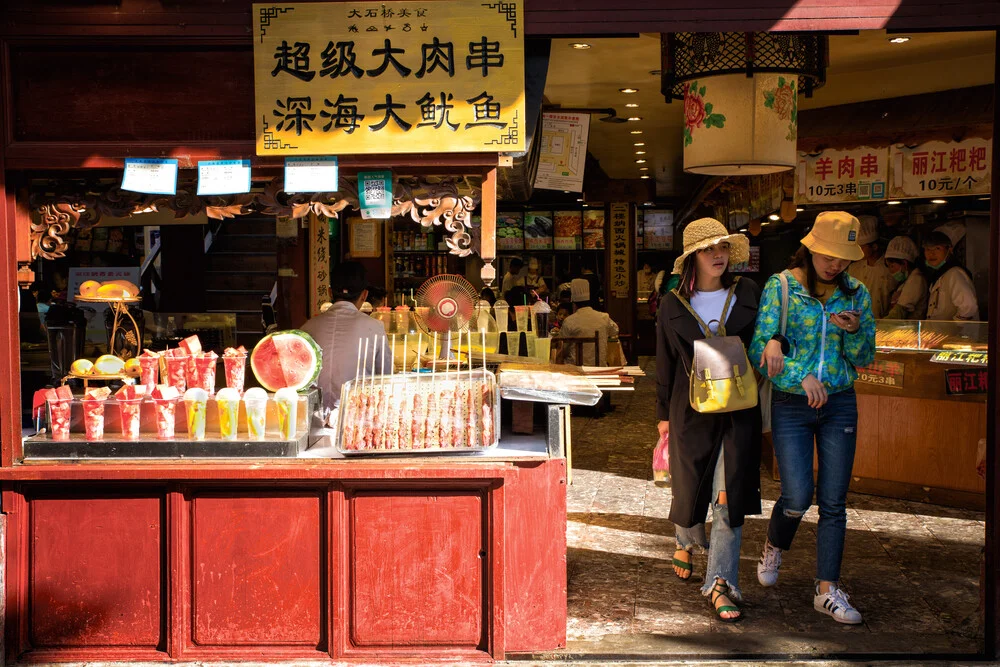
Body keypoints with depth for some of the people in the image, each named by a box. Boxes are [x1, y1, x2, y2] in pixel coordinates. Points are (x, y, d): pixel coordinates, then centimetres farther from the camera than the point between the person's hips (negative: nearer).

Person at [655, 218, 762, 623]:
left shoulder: (748, 295, 4)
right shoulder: (673, 305, 3)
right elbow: (665, 365, 8)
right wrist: (663, 415, 10)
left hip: (738, 410, 0)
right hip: (691, 409, 0)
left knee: (729, 496, -6)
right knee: (689, 487, 11)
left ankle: (721, 583, 4)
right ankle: (687, 542, 45)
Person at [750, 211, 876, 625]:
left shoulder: (856, 293, 3)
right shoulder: (780, 287, -6)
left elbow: (865, 358, 7)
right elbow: (759, 350, -9)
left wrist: (853, 331, -14)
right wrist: (801, 376, -21)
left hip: (839, 404, 3)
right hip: (790, 404, -2)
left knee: (834, 502, 4)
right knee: (798, 497, -6)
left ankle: (828, 590, 15)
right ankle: (774, 546, 28)